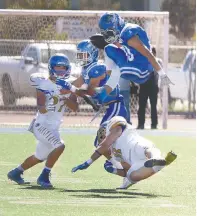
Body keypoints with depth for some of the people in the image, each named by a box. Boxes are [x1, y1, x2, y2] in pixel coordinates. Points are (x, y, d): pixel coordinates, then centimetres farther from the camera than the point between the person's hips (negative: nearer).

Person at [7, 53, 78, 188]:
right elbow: (41, 108, -18)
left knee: (40, 157, 21)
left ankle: (16, 172, 41)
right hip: (42, 125, -7)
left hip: (54, 127, 7)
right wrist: (45, 107, -41)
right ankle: (44, 177, -17)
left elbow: (75, 107, -5)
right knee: (59, 146, -27)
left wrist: (65, 98, -22)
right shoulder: (43, 83, -11)